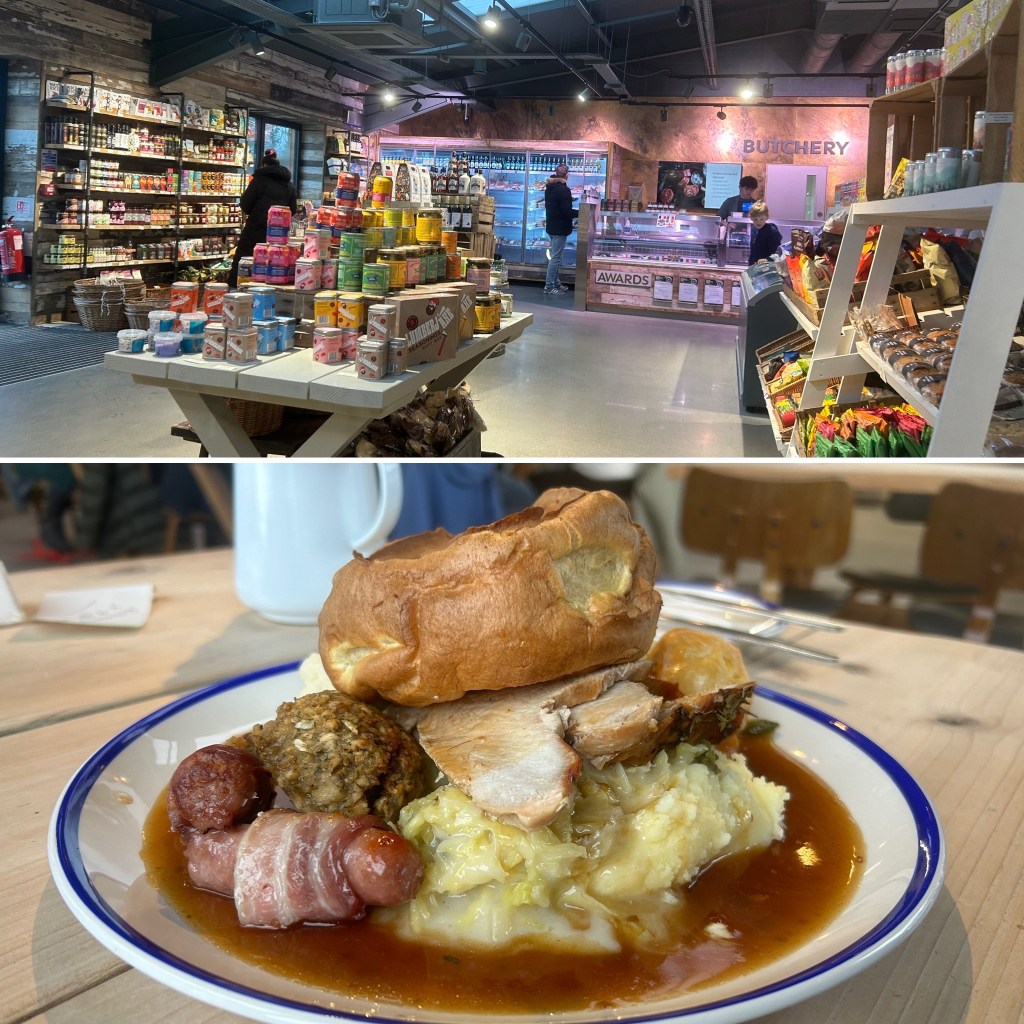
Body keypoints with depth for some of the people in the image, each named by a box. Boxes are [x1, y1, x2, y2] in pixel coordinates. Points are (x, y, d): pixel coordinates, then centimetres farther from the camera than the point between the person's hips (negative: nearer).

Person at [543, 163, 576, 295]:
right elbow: (567, 211, -22)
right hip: (560, 228, -9)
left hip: (551, 226, 9)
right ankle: (549, 286, -4)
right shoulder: (563, 189, -19)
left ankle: (555, 283, 22)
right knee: (556, 257, -5)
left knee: (555, 256, 17)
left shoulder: (549, 187, 9)